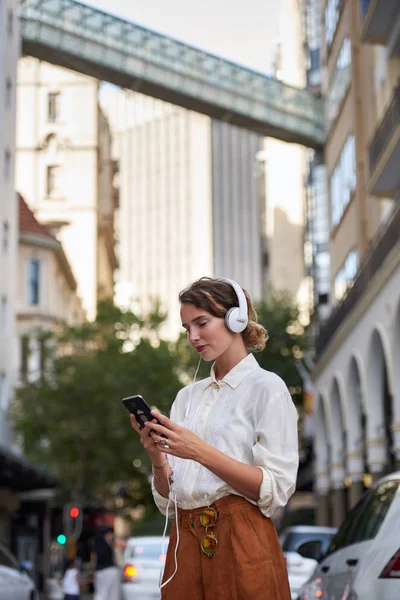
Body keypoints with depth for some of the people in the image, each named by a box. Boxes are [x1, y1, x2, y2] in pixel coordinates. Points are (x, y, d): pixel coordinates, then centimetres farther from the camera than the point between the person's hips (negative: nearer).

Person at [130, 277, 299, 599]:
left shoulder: (266, 388, -3)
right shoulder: (188, 396, 14)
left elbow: (275, 490, -12)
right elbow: (167, 499, 12)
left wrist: (201, 452, -20)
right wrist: (158, 459, -9)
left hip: (240, 543, -5)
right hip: (185, 543, 5)